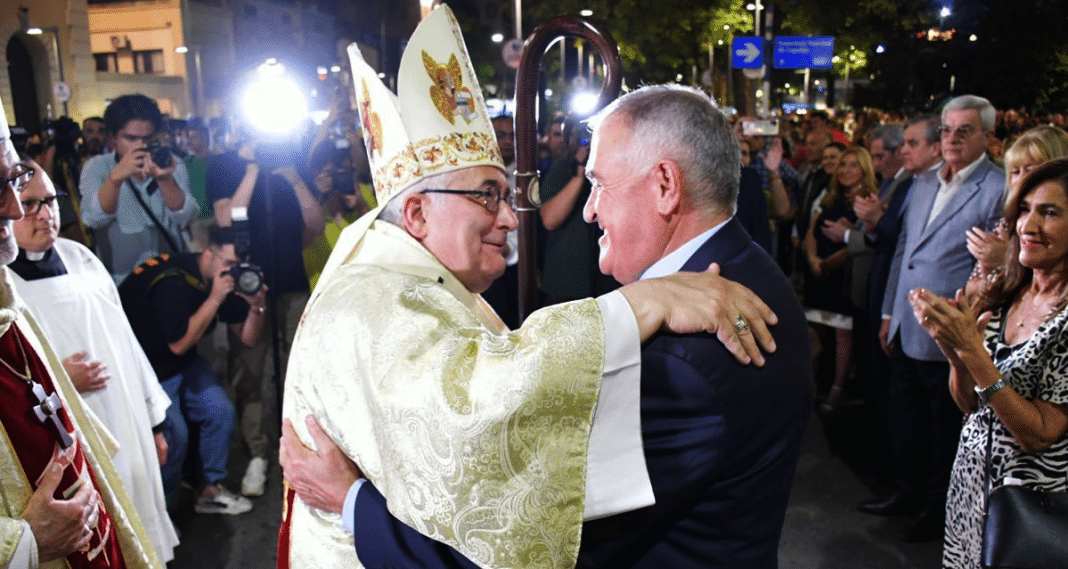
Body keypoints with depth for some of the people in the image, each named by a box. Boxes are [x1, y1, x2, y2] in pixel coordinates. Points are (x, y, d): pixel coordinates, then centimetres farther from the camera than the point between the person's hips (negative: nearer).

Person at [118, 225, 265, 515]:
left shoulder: (230, 279, -6)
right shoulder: (172, 281, -29)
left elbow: (248, 338, -3)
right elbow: (179, 343, -30)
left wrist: (256, 305, -23)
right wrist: (215, 298, -33)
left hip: (184, 362, 7)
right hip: (145, 369, -7)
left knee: (220, 411, -3)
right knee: (173, 434, -15)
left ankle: (209, 490, 14)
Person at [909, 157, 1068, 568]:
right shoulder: (1003, 292, 0)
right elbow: (969, 404, 3)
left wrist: (973, 350, -28)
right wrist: (955, 354, -18)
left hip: (1029, 500, -6)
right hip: (971, 477, 6)